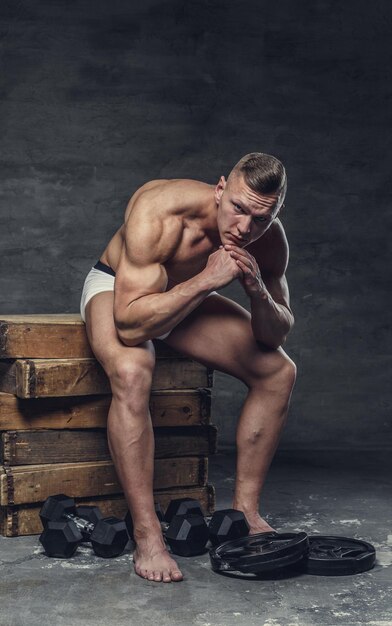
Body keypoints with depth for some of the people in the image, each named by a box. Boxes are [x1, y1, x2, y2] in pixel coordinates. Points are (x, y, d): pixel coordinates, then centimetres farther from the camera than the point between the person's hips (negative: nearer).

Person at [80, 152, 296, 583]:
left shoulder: (270, 241, -19)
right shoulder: (159, 211, -37)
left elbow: (278, 335, -10)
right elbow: (129, 324, -42)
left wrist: (258, 291, -30)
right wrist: (206, 280, -44)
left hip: (188, 297, 6)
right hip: (116, 289, -5)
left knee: (278, 371, -6)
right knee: (132, 372, -37)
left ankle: (245, 509, 3)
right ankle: (147, 538, -31)